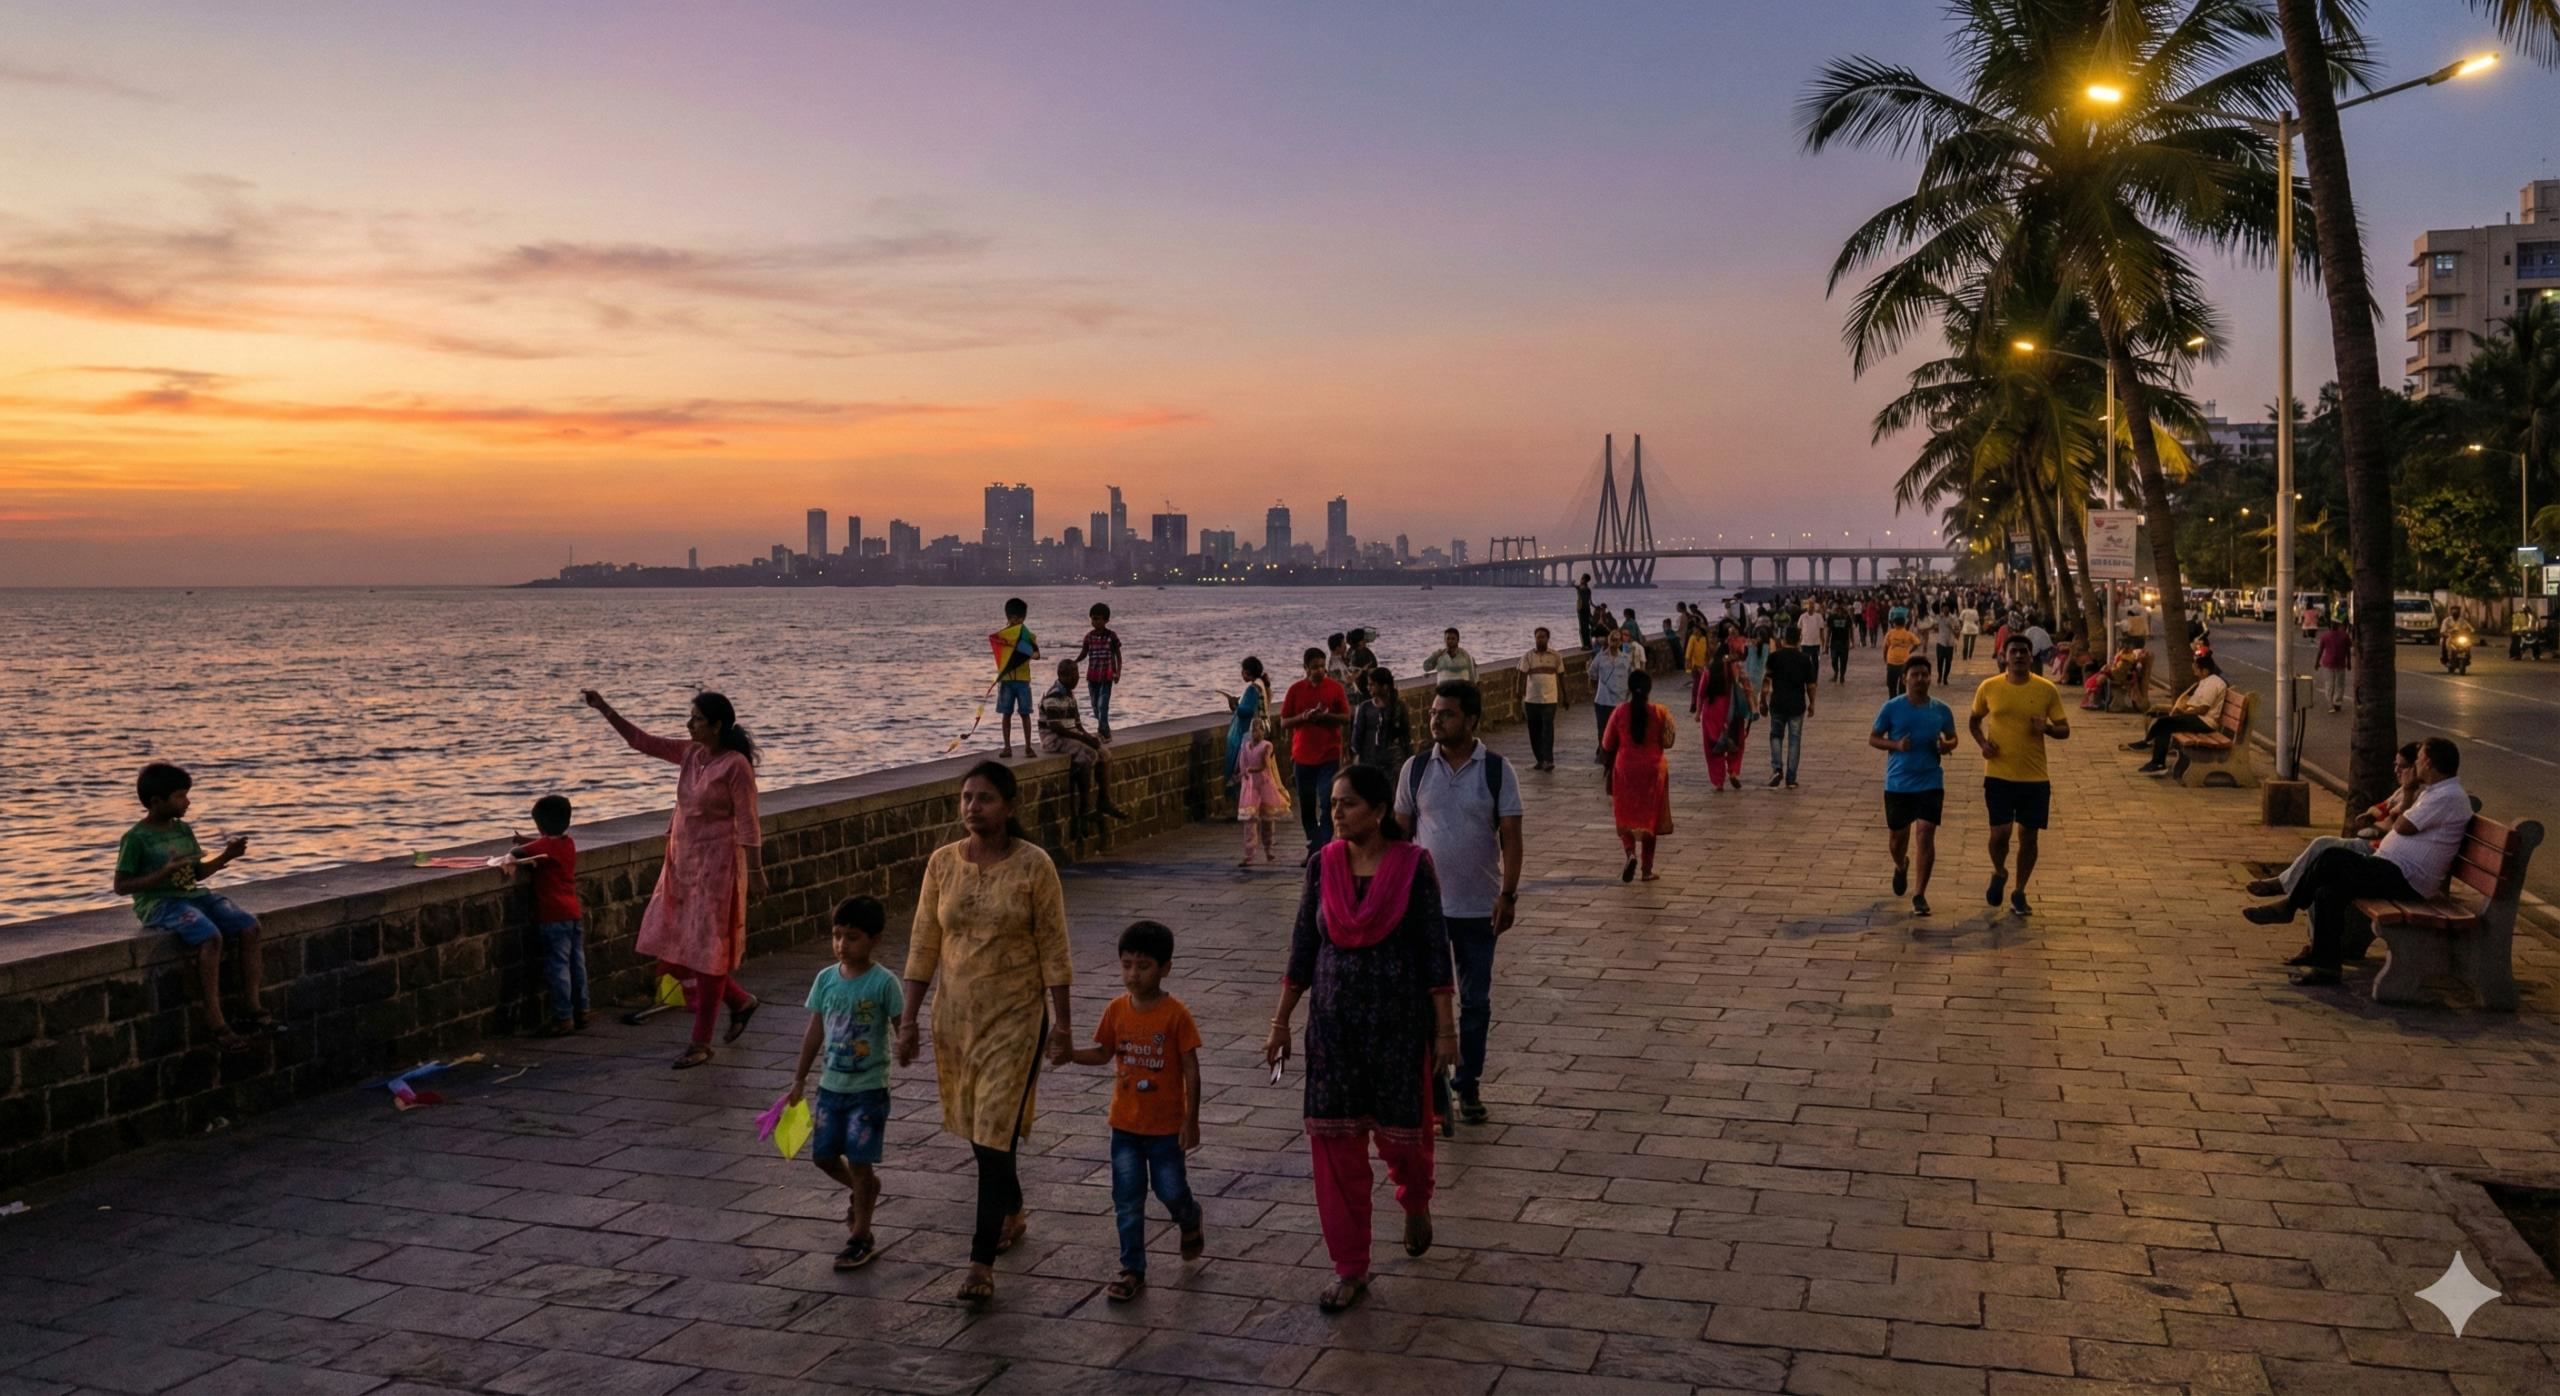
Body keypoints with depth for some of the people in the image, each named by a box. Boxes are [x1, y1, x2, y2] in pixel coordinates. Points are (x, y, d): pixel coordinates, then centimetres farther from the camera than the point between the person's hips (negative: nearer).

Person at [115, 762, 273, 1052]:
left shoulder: (184, 830, 13)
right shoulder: (136, 839, -8)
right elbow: (121, 886, -11)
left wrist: (226, 857, 6)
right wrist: (165, 872, -21)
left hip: (194, 896, 7)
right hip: (159, 903, -7)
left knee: (249, 926, -13)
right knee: (210, 937, -33)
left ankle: (253, 1008, -8)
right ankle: (216, 1021, -27)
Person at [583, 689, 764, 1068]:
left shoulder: (735, 765, -16)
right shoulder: (690, 754, 6)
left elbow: (748, 824, -16)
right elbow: (642, 741, 11)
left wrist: (755, 872, -16)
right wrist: (605, 709, 3)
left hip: (716, 864, -8)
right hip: (683, 862, 8)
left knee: (707, 950, -1)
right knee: (677, 943, 12)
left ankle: (701, 1043, 8)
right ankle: (740, 1001, 30)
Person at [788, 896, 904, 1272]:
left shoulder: (883, 983, -14)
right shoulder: (826, 980, -1)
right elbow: (815, 1032, 8)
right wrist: (800, 1080, 11)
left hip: (869, 1088, -5)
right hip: (831, 1086, 5)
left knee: (859, 1160, -1)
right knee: (823, 1155, 11)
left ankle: (860, 1237, 13)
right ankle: (864, 1189, 41)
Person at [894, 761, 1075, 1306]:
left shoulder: (1034, 865, -11)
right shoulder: (942, 863, 0)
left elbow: (1053, 949, -8)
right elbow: (924, 944, 4)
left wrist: (1063, 1022, -8)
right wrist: (909, 1017, 3)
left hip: (1015, 1016, -5)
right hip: (956, 1014, 5)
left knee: (995, 1135, -8)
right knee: (977, 1128, 17)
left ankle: (982, 1262, -2)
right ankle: (1013, 1213, 42)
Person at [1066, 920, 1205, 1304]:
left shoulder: (1175, 1014, -16)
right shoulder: (1117, 1010, -3)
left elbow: (1191, 1070, -12)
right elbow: (1103, 1054, 9)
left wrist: (1191, 1120, -13)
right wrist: (1065, 1052, -8)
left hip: (1166, 1125, -4)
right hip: (1125, 1124, 4)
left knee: (1170, 1190, 8)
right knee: (1127, 1200, 6)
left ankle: (1190, 1221, 42)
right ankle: (1132, 1270, 18)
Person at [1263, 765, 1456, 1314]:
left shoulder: (1412, 866, -9)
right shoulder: (1323, 867, -1)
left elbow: (1434, 950, -7)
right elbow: (1302, 949, 5)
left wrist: (1445, 1029, -8)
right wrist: (1280, 1022, 6)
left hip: (1399, 1020, -3)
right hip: (1333, 1021, 3)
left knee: (1402, 1131, 9)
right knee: (1335, 1138, 2)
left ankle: (1415, 1204, 45)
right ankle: (1349, 1269, 13)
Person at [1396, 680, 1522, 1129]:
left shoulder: (1498, 771, -7)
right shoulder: (1415, 768, -3)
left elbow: (1510, 836, -6)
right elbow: (1401, 831, 4)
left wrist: (1508, 895, -13)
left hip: (1479, 906, -1)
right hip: (1426, 903, 1)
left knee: (1476, 1002, 10)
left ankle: (1468, 1087, 24)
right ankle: (1432, 1086, 17)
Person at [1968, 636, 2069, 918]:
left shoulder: (2047, 689, -4)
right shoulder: (1989, 687, -2)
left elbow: (2064, 729, 3)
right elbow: (1974, 720, 14)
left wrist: (2048, 728, -19)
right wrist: (1982, 743, -5)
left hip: (2035, 777, 1)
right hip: (1998, 775, -1)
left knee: (2028, 835, 7)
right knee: (2000, 833, -8)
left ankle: (2019, 892, 24)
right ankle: (1999, 874, 24)